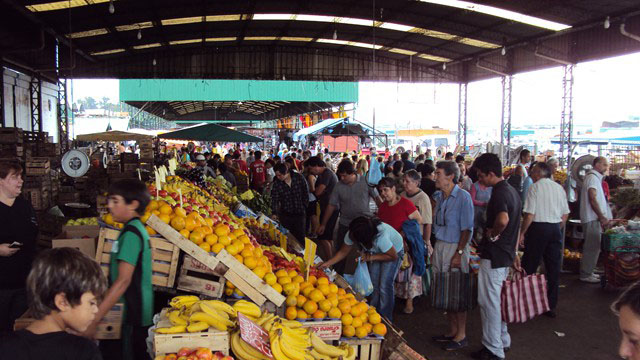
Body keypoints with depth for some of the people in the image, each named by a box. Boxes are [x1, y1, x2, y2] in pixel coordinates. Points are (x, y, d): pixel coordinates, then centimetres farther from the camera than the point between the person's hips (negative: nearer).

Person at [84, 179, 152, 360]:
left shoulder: (131, 233, -18)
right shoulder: (136, 229, 11)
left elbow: (123, 281, -24)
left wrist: (93, 320, -24)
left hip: (133, 317, -9)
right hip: (134, 313, 9)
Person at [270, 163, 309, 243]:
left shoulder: (299, 177, -8)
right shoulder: (276, 183, -8)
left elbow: (306, 194, 2)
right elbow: (274, 199, -12)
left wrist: (304, 207, 2)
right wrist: (275, 213, -24)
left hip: (300, 213, 0)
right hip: (285, 215, 0)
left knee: (300, 237, 7)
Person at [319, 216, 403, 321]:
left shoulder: (381, 237, -45)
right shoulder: (352, 234, -27)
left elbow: (393, 256, -28)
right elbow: (343, 252, -13)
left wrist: (370, 257, -33)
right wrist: (327, 263, -24)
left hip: (395, 251, -5)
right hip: (376, 251, 5)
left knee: (385, 286, -7)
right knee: (373, 283, 5)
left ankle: (385, 319, 9)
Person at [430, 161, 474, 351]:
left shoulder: (463, 197, -12)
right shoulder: (439, 197, 10)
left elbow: (467, 229, -13)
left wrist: (459, 253, -17)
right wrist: (435, 250, 13)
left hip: (456, 247, -7)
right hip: (440, 246, 7)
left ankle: (461, 335, 13)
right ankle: (452, 330, 25)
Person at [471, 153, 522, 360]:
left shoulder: (499, 193, -20)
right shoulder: (512, 191, 12)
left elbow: (503, 219, -40)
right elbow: (516, 226, 19)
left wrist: (492, 234, -21)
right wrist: (514, 253, 24)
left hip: (493, 255, -10)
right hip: (506, 254, 10)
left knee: (488, 302, 0)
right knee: (497, 299, 21)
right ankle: (503, 340, 32)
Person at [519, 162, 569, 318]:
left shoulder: (535, 187, -8)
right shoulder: (559, 188, 9)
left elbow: (530, 214, -13)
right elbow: (565, 214, 11)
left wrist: (522, 233, -6)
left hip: (538, 227, -5)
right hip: (556, 228, 6)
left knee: (529, 266, 5)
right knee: (554, 267, 10)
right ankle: (551, 305, 18)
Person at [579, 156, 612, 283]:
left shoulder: (596, 177, 19)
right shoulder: (592, 177, -13)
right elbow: (592, 200, -21)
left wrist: (602, 217, 18)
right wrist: (602, 217, -20)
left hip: (594, 218, 11)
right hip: (592, 219, -11)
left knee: (592, 246, 15)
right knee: (592, 247, -7)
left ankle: (587, 272, 22)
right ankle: (586, 274, -2)